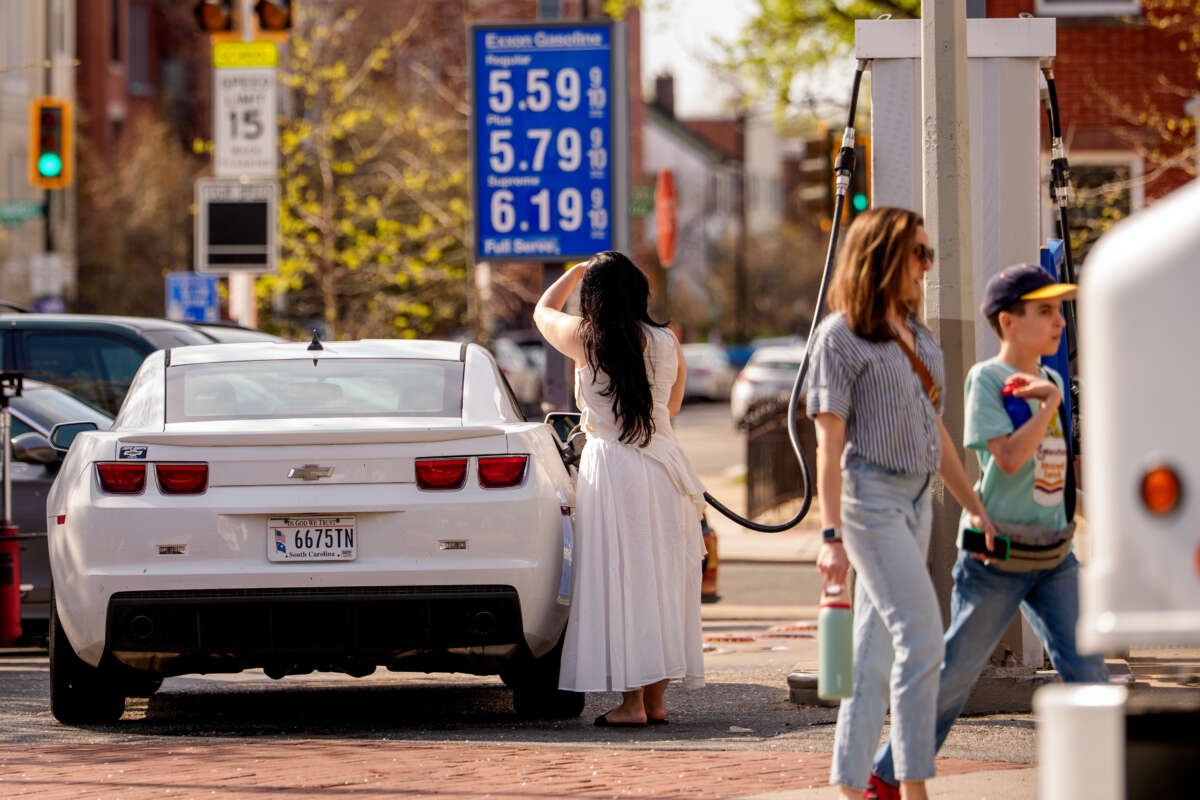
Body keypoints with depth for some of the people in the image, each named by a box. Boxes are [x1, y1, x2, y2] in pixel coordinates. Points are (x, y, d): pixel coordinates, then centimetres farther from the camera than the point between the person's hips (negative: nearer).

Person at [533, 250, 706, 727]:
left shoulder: (584, 339, -5)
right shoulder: (667, 343, 5)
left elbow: (543, 310, 17)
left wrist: (576, 272, 33)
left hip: (610, 467, -4)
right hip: (663, 464, 4)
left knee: (619, 582, -2)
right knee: (661, 580, 9)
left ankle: (631, 701, -4)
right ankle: (655, 699, 13)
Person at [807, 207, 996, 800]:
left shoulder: (920, 338, 15)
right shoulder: (841, 336, -8)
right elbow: (829, 442, -11)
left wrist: (972, 506, 20)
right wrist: (832, 534, -15)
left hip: (916, 498, 8)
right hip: (869, 495, -8)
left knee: (877, 647, 8)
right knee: (921, 636, -14)